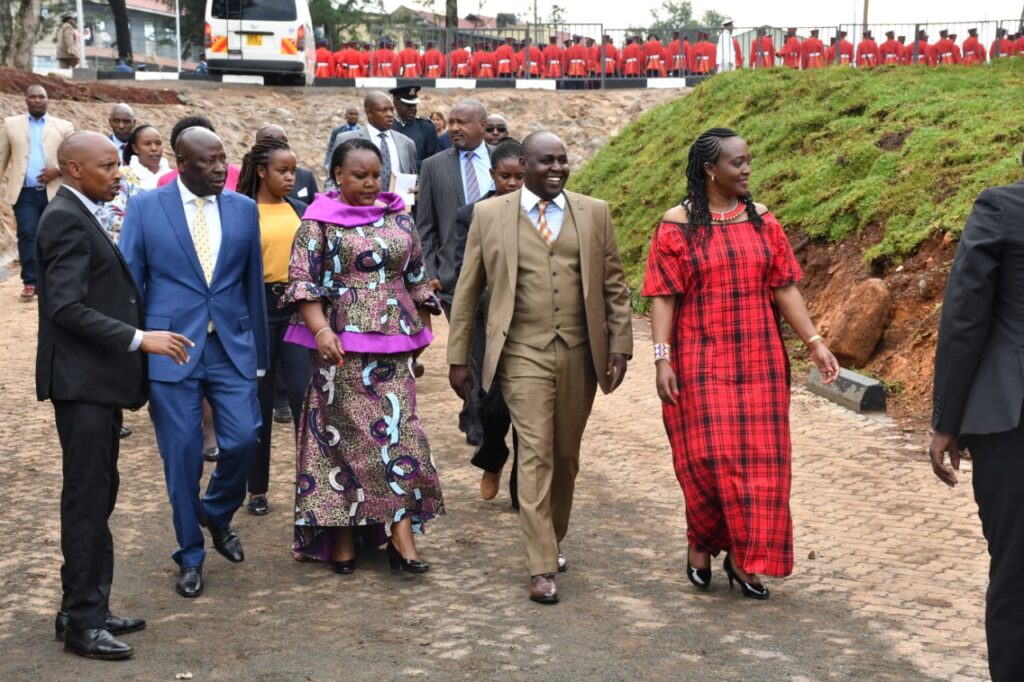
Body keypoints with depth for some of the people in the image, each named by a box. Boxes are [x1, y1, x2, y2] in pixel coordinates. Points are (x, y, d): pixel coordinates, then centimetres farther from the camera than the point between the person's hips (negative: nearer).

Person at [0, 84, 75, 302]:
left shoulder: (63, 127, 6)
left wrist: (57, 170, -12)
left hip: (54, 192, 0)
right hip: (24, 192, 0)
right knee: (27, 235, -7)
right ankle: (30, 282, -2)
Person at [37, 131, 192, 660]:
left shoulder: (83, 215, 15)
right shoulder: (65, 219, -14)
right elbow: (67, 307, -22)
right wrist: (139, 339, -22)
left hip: (100, 379, 10)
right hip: (82, 381, -10)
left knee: (97, 497, 13)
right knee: (86, 500, -3)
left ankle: (87, 610, 22)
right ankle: (81, 622, 5)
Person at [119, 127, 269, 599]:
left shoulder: (244, 209, 5)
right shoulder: (144, 208, -2)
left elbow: (252, 283, 10)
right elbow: (129, 283, 0)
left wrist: (259, 352, 12)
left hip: (231, 347, 2)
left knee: (243, 440, -5)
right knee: (182, 455, 3)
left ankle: (217, 513, 28)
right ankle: (190, 556, 21)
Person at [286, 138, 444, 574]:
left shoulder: (399, 219, 10)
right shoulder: (320, 221, -2)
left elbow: (417, 279, 16)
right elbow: (301, 281, -8)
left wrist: (420, 332, 14)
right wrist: (321, 331, -20)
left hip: (394, 345, 4)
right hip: (342, 345, -3)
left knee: (398, 431, -1)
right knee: (343, 432, 0)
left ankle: (402, 537, 0)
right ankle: (340, 535, 11)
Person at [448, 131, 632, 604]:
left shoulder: (594, 213, 7)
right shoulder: (490, 215, 2)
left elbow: (614, 286, 9)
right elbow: (467, 291, 4)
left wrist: (620, 347, 1)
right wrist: (458, 358, 3)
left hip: (579, 353, 3)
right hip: (524, 353, -2)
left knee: (566, 456, 12)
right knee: (536, 455, -8)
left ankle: (552, 542, 32)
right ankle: (541, 569, -5)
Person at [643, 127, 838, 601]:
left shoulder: (761, 221, 7)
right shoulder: (677, 226, -3)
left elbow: (784, 288, 7)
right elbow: (663, 297, -7)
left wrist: (813, 341, 0)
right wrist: (662, 358, -15)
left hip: (759, 362, 4)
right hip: (701, 362, -3)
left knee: (759, 457, 4)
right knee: (706, 455, -3)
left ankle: (742, 555, 17)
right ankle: (701, 543, 21)